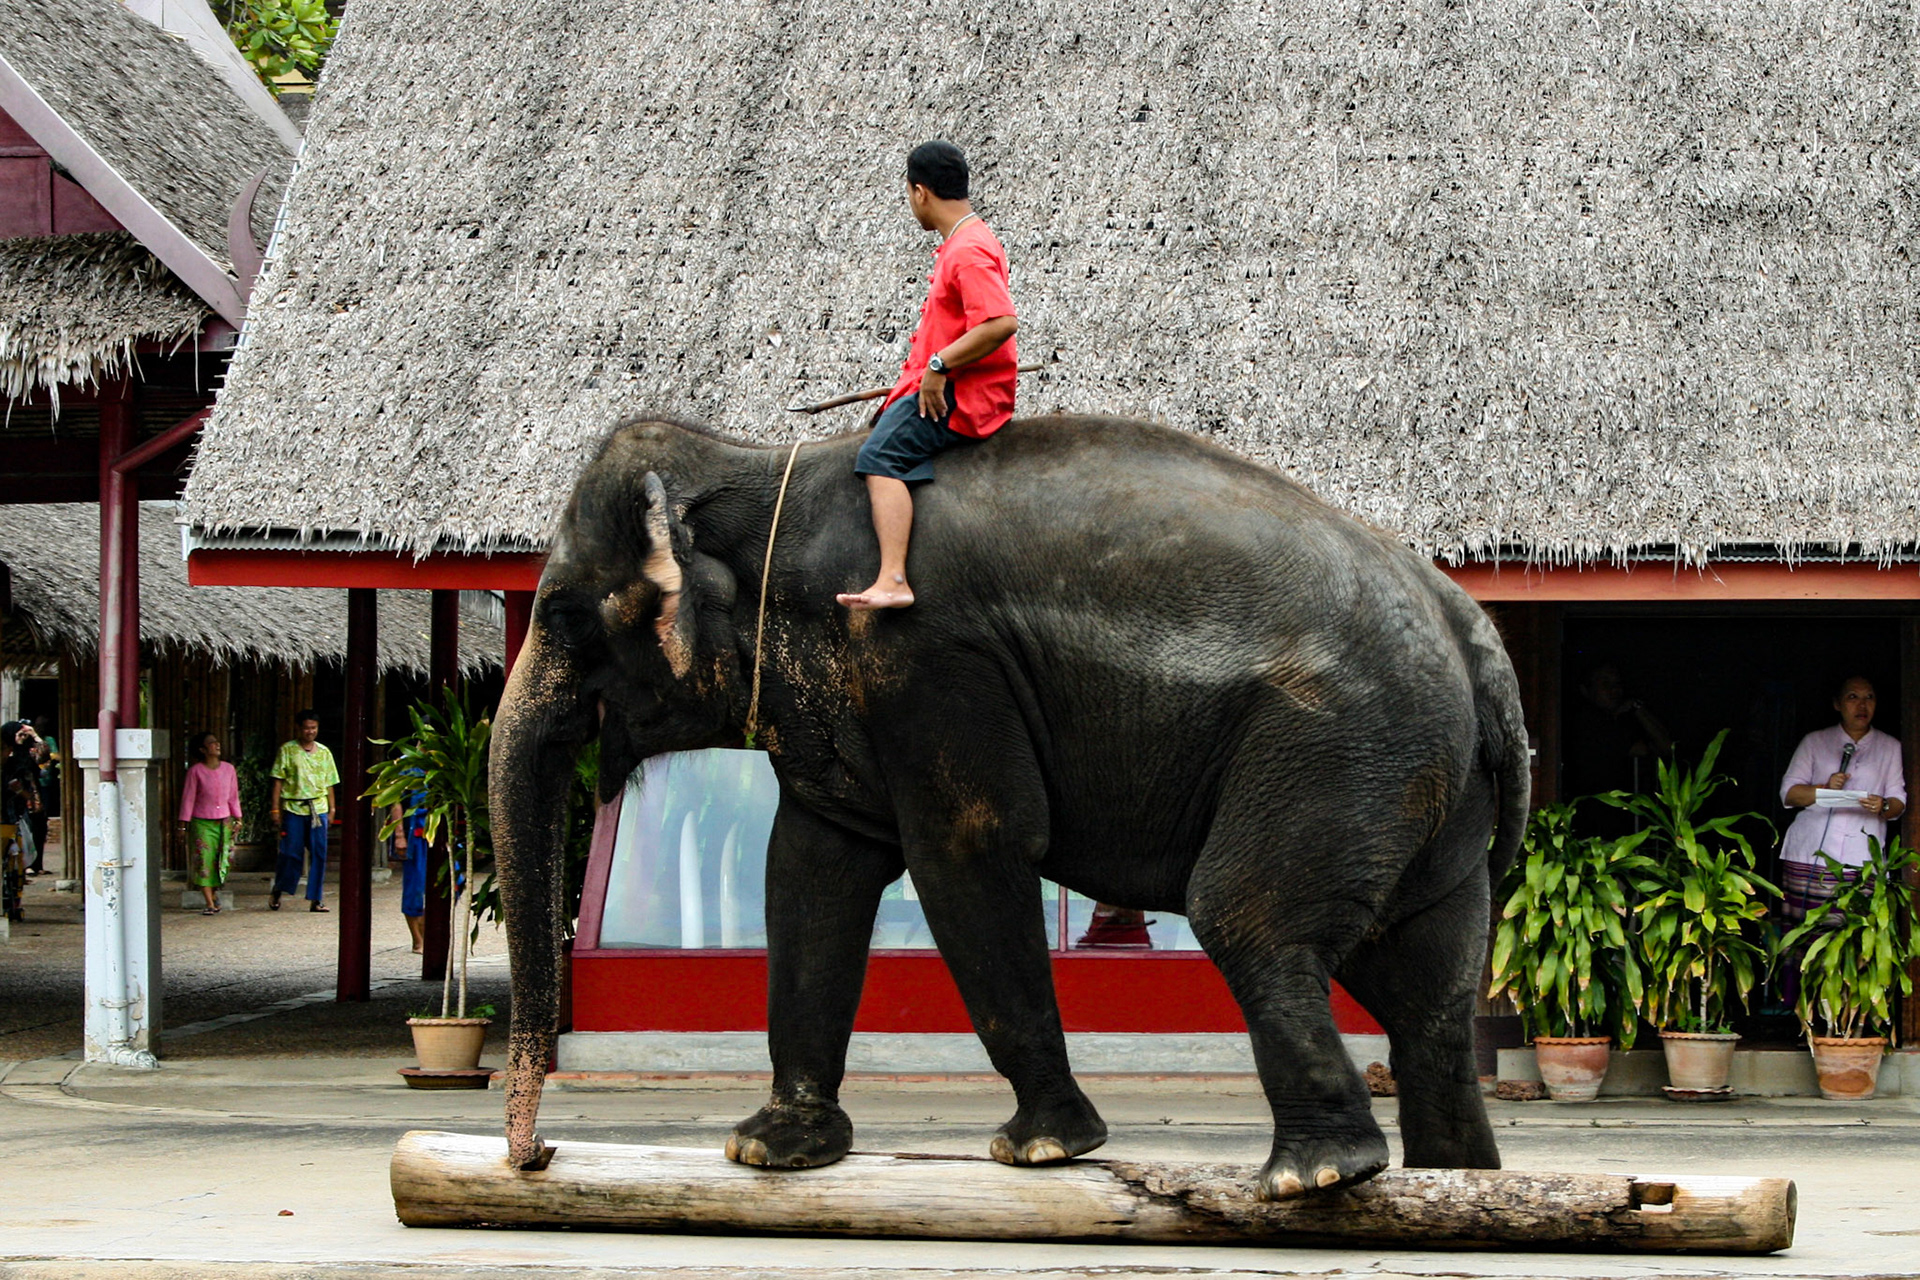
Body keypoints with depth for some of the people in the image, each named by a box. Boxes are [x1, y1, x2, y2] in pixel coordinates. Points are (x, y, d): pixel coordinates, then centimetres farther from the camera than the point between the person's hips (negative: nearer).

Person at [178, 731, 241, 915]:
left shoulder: (228, 769, 6)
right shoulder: (195, 771, -4)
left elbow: (233, 796, 13)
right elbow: (188, 798, -3)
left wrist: (237, 819, 10)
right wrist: (184, 823, -5)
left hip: (224, 822, 3)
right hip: (202, 822, -3)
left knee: (221, 861, 5)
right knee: (203, 861, -9)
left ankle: (214, 892, 31)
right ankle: (210, 904, -7)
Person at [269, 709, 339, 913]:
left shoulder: (324, 753, 13)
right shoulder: (287, 750, 3)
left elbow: (329, 784, 16)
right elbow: (278, 781, 1)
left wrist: (331, 809, 10)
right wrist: (275, 809, -5)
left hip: (318, 809, 3)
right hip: (293, 808, -3)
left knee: (318, 854, -2)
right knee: (291, 853, -3)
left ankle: (315, 899, 3)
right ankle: (277, 892, 18)